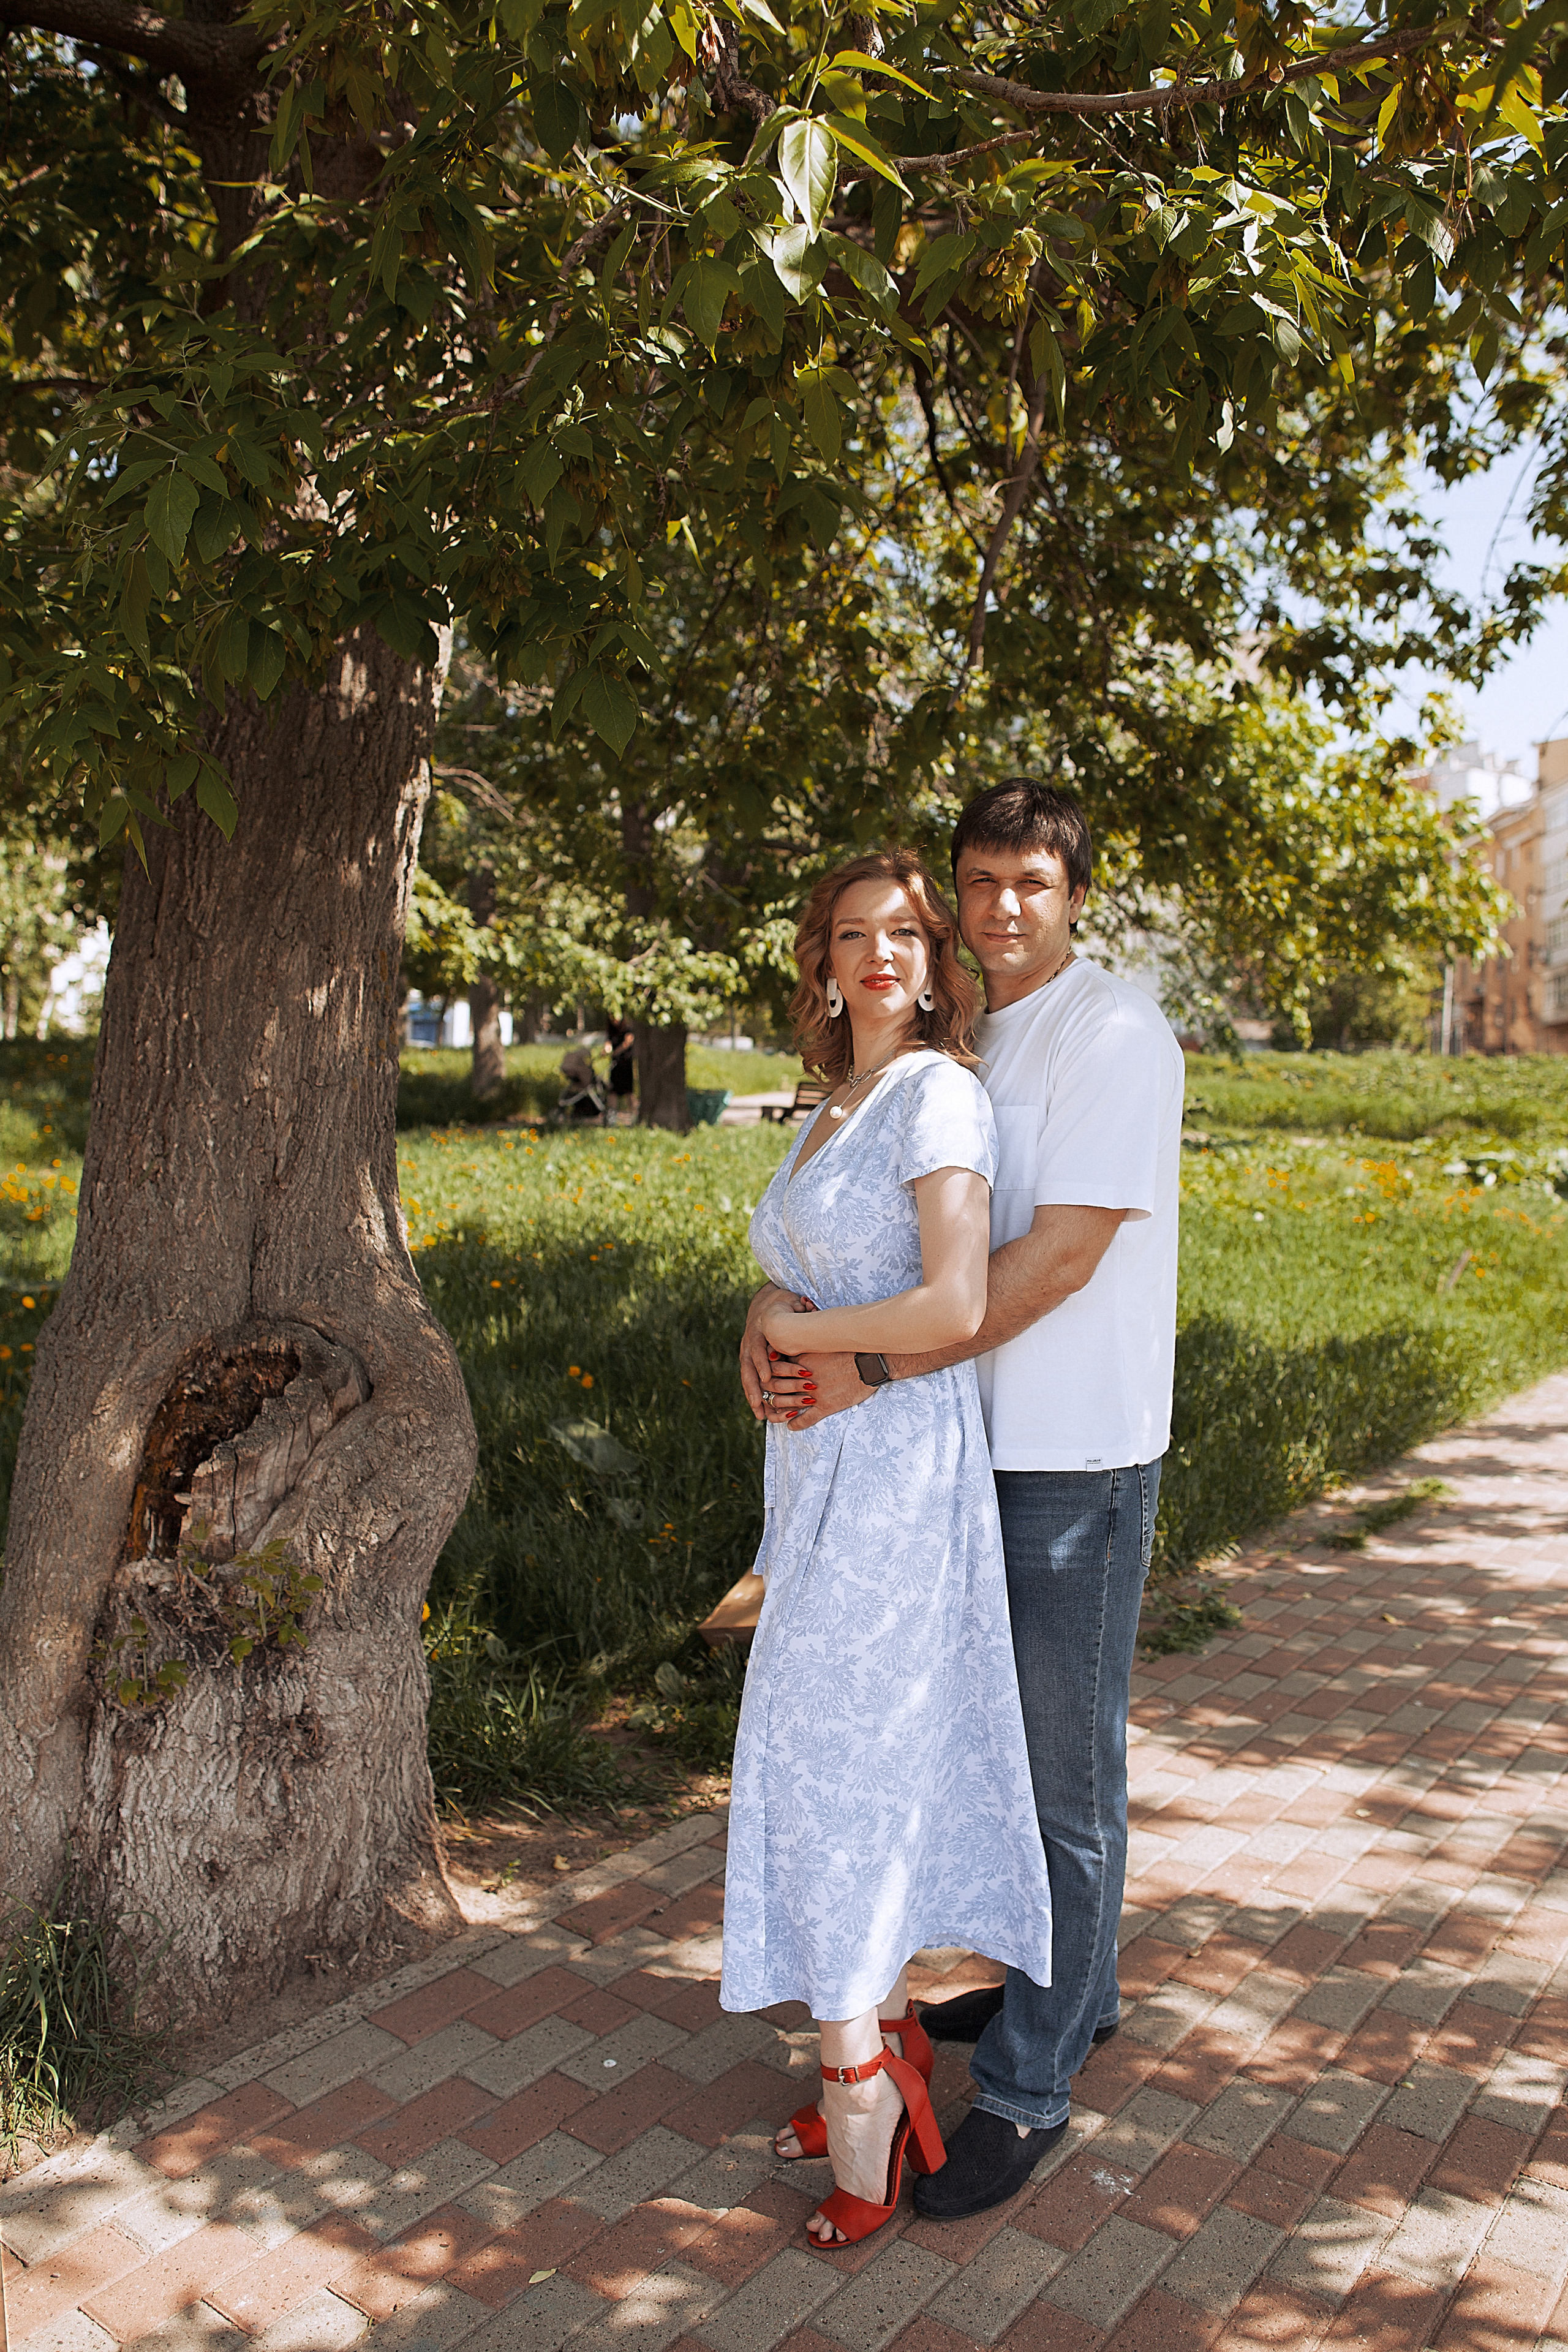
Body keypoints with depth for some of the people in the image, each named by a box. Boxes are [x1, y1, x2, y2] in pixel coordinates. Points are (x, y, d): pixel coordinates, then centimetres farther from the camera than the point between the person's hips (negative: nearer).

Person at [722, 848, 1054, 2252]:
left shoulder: (941, 1093, -12)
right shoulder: (832, 1109, 15)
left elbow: (954, 1306, -22)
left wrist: (802, 1335, -10)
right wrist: (774, 1332, -3)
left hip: (898, 1465, -8)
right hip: (821, 1461, 8)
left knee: (842, 1757, -2)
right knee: (863, 1759, 14)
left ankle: (859, 2084, 13)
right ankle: (889, 2040, 28)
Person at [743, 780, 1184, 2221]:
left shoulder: (1116, 1035, -12)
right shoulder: (951, 1041, 12)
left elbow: (1061, 1253, -21)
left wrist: (877, 1374, -23)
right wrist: (777, 1310, -9)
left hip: (1076, 1455, -7)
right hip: (965, 1446, 8)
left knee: (1065, 1772, 4)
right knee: (1005, 1740, 20)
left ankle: (1027, 2088, 18)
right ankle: (1068, 1989, 40)